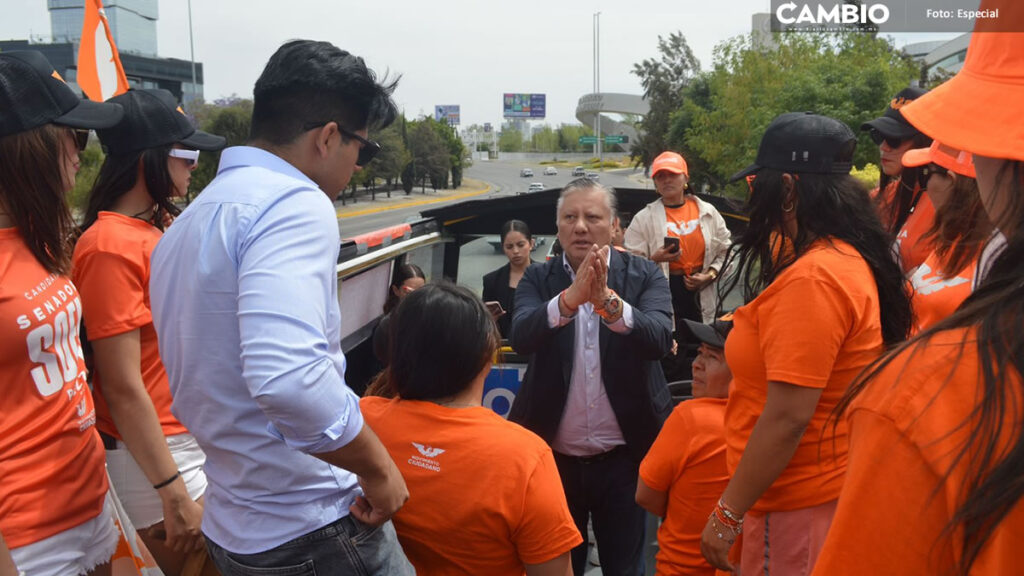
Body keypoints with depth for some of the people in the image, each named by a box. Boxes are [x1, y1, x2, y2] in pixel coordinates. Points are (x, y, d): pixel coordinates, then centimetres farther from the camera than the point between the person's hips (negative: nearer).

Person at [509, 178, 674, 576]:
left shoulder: (645, 276, -4)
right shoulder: (538, 279, -2)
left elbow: (659, 339, -21)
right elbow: (521, 337, -20)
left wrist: (607, 299, -37)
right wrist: (571, 297, -36)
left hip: (623, 456, -1)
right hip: (552, 455, 1)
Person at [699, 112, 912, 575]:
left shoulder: (811, 278, -24)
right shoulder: (853, 258, 5)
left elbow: (788, 417, -25)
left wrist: (727, 513, -18)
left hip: (800, 504, -9)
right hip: (832, 488, 9)